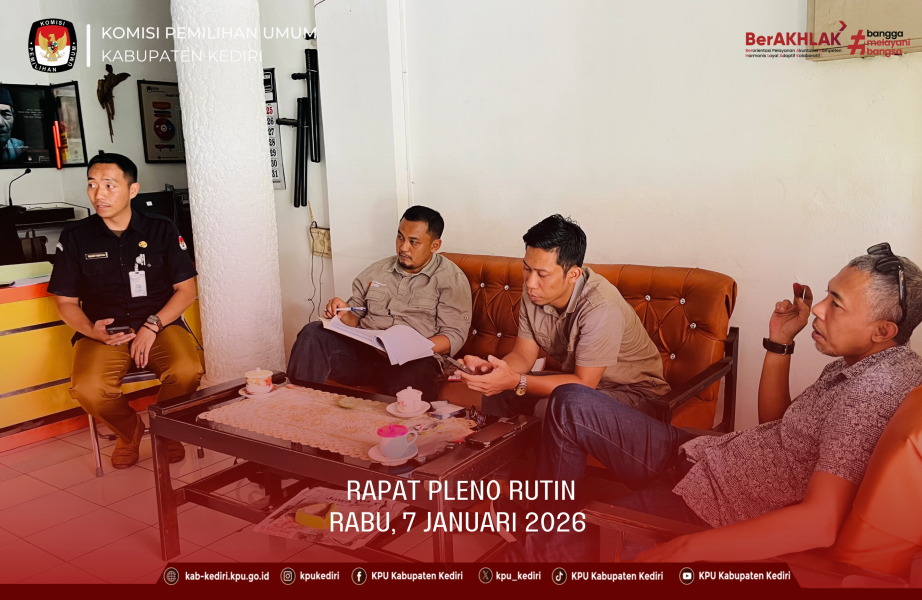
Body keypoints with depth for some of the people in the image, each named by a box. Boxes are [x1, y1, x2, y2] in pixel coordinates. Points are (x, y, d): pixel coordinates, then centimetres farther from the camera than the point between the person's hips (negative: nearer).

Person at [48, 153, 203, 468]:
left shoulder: (161, 229, 1)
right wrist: (91, 330, -13)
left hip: (160, 324, 0)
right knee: (88, 389, -29)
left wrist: (152, 325, -13)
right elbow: (66, 301, 8)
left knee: (187, 372, -31)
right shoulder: (75, 236, 3)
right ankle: (130, 430, 8)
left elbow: (186, 289, 2)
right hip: (103, 332, 1)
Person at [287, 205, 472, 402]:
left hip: (412, 359, -4)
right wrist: (344, 313, -2)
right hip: (362, 351, 5)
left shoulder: (451, 279, 5)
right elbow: (355, 318, 24)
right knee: (313, 334, -20)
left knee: (417, 372, -41)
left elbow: (454, 336, -3)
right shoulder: (376, 271, 19)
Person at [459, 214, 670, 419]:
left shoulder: (599, 307, -31)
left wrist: (516, 381, -34)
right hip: (581, 377, 7)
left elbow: (583, 384, -27)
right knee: (495, 392, -5)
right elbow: (523, 356, -3)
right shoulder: (534, 293, -9)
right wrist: (489, 368, -25)